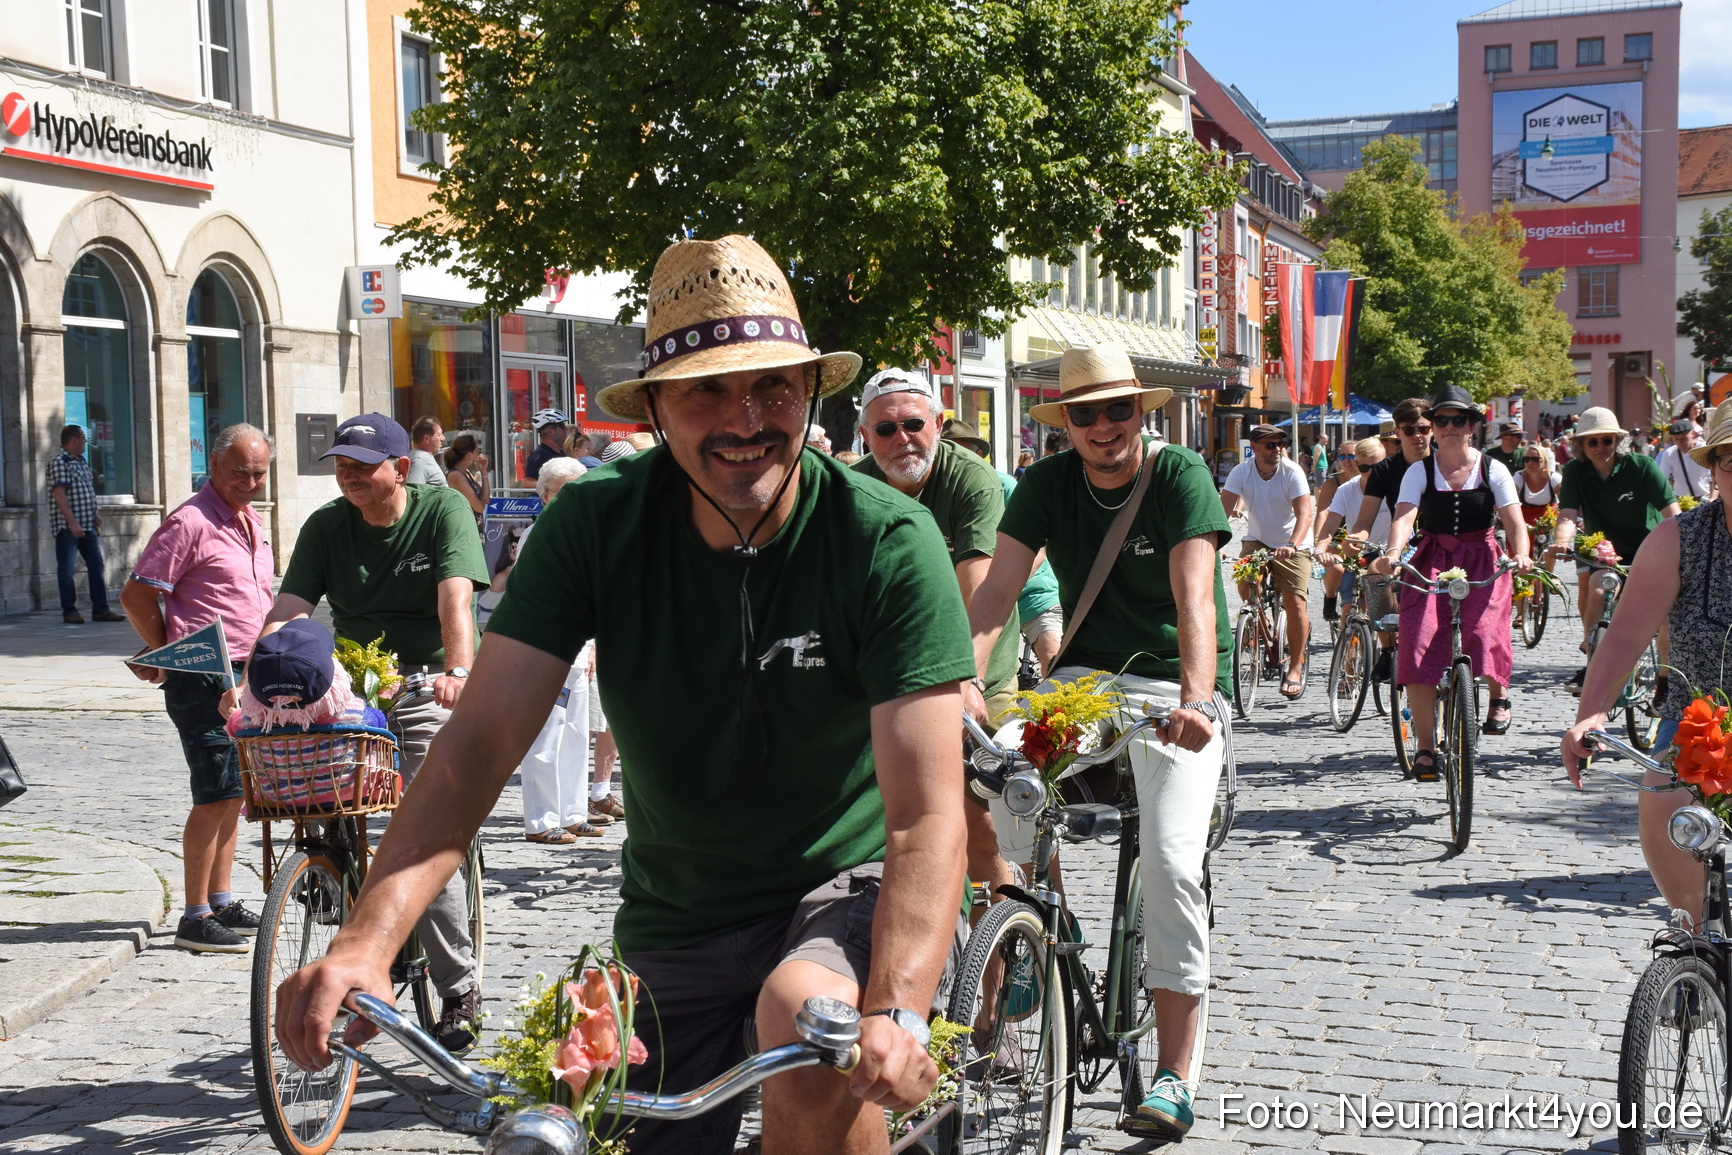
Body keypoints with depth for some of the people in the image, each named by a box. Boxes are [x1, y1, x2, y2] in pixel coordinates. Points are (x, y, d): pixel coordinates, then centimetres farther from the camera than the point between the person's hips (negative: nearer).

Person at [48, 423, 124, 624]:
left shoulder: (82, 462, 16)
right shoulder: (59, 462, -11)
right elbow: (59, 494, -18)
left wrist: (95, 514, 11)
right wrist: (72, 522, -23)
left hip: (86, 525, 9)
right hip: (67, 525, -9)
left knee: (96, 566, 8)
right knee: (67, 569, -2)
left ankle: (100, 610, 12)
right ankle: (69, 611, 3)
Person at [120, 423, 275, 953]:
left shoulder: (253, 522, 15)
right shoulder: (190, 522, -12)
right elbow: (136, 595, -14)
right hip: (202, 681, -9)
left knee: (234, 792, 14)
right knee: (216, 796, -8)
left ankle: (222, 902, 23)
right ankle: (195, 919, -2)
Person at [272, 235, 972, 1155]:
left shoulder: (887, 542, -21)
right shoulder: (599, 521, -14)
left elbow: (927, 817, -27)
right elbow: (478, 742, -19)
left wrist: (896, 1015, -44)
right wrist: (366, 940, -33)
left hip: (850, 884, -3)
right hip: (675, 916, 4)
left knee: (808, 1026, -33)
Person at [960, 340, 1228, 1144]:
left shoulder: (1180, 475, -13)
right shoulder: (1048, 483, -2)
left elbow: (1194, 597, -27)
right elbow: (999, 587, -13)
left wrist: (1196, 699, -43)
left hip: (1174, 686, -4)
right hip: (1083, 677, 4)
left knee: (1171, 864, -18)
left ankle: (1174, 1075, -10)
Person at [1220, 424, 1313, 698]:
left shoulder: (1292, 473, -18)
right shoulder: (1241, 472, -12)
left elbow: (1304, 514, -28)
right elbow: (1224, 509, -21)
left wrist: (1292, 546, -46)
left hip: (1292, 545, -2)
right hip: (1256, 539, 2)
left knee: (1294, 602, -13)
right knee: (1245, 585, -23)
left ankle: (1295, 668, 2)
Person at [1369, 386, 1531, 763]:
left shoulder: (1493, 470, 3)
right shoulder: (1420, 472, 2)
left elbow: (1514, 520, -8)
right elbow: (1404, 517, -13)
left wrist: (1520, 554, -29)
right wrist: (1393, 553, -35)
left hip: (1482, 561, 0)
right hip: (1433, 560, 1)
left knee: (1484, 632, -25)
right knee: (1419, 643, -16)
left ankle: (1499, 694, 11)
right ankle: (1425, 745, -9)